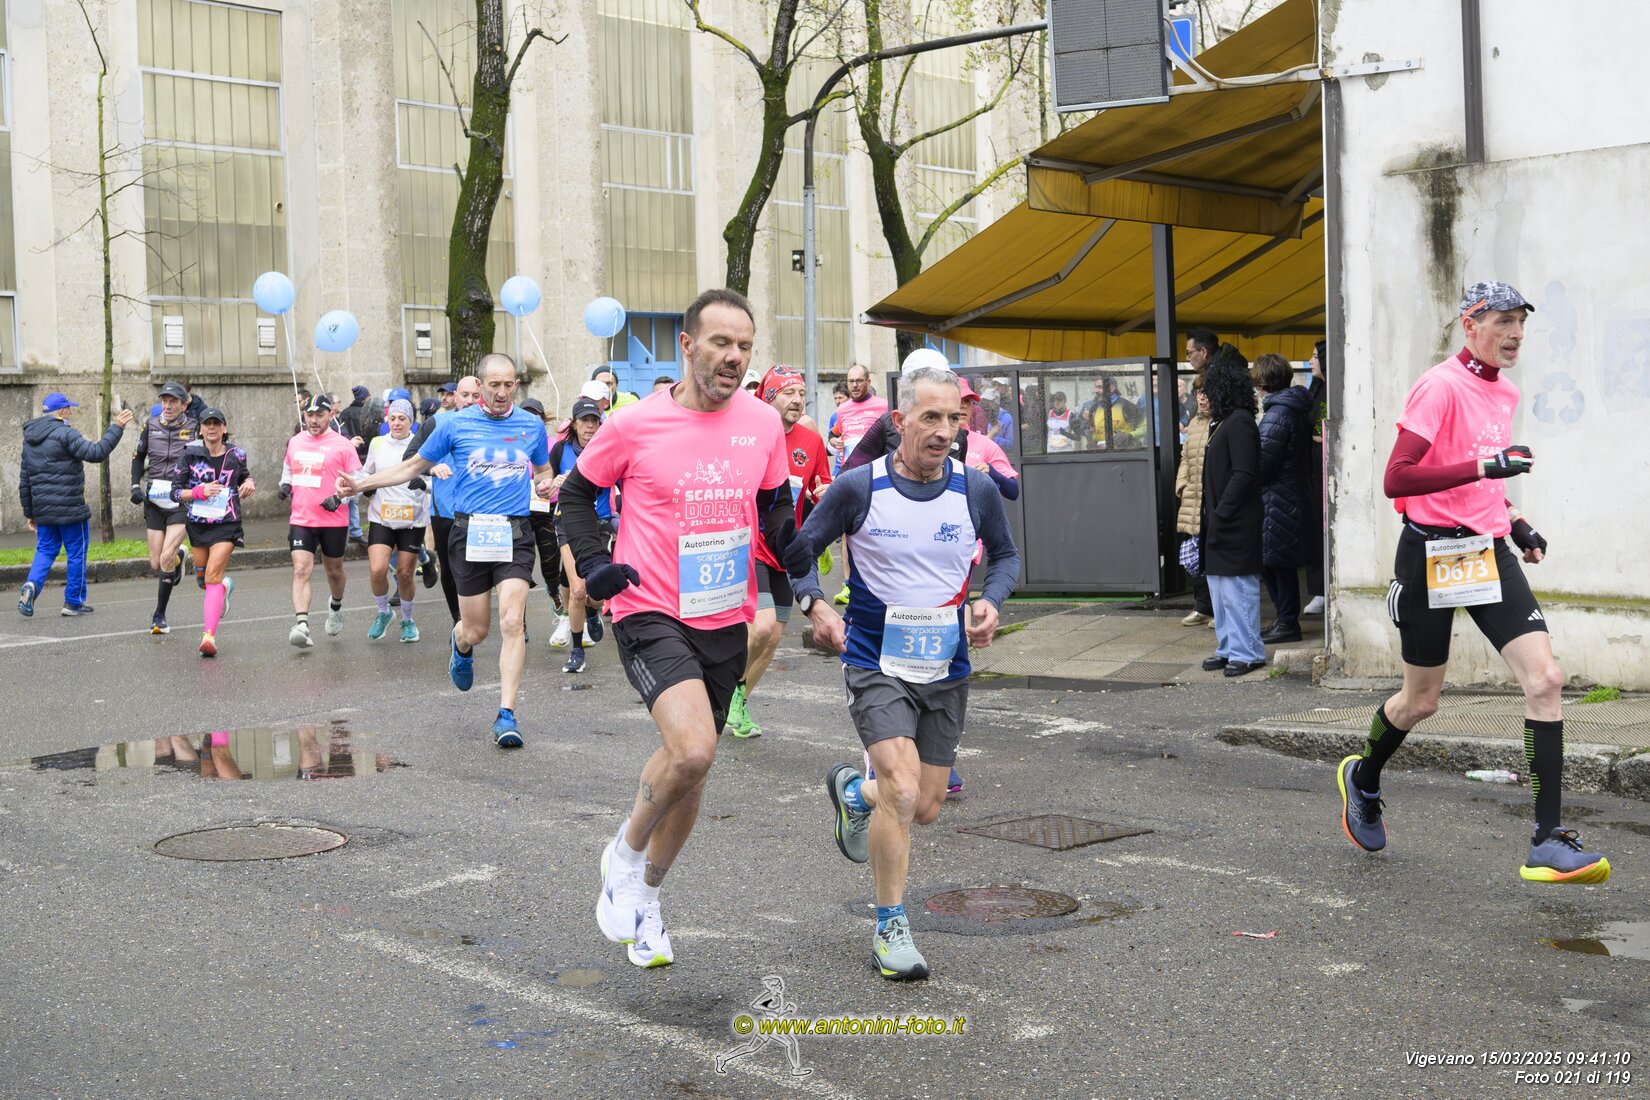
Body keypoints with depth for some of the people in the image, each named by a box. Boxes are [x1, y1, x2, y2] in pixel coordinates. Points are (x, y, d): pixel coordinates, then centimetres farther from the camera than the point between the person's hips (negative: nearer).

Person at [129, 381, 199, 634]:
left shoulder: (194, 427, -3)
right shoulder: (151, 425, 5)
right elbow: (139, 456, 18)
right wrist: (136, 485, 5)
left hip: (181, 501, -3)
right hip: (154, 501, 3)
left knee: (166, 558, -16)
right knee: (155, 565, 3)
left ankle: (159, 615, -2)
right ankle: (179, 556, 40)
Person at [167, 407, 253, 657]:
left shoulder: (236, 455, 1)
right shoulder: (190, 454, -3)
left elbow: (245, 476, 22)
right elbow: (175, 492, -4)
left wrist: (249, 485, -1)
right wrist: (199, 491, -22)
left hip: (226, 524, -2)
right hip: (197, 523, 2)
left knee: (213, 575, -17)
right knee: (202, 573, 17)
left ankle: (209, 636, -24)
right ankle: (226, 584, 54)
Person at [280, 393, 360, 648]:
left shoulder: (342, 445, -6)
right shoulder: (294, 442, 9)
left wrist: (339, 498, -19)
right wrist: (285, 484, 6)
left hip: (334, 521, -2)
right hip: (301, 519, 2)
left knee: (334, 570, 16)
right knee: (301, 570, -14)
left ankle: (336, 606, 46)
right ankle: (302, 625, -23)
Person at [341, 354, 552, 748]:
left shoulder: (532, 426, 7)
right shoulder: (454, 424, 3)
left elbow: (543, 470, 24)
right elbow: (415, 466, 14)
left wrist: (545, 484, 2)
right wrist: (362, 483, 9)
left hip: (515, 534, 0)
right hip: (469, 533, 0)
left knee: (512, 623, -14)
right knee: (476, 631, 4)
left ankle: (506, 715, -10)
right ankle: (460, 645, 44)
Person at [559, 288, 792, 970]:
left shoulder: (763, 424, 1)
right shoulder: (636, 426, -9)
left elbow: (774, 505, 16)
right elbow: (577, 490, 7)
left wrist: (787, 538, -5)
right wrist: (592, 562, -6)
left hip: (726, 619, 5)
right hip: (651, 613, -5)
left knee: (690, 766, 15)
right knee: (693, 749, -27)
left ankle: (645, 898, 38)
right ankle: (625, 856, 2)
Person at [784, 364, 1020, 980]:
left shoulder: (976, 491, -5)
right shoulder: (858, 488, -11)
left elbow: (1006, 555, 13)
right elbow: (800, 551, 1)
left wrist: (989, 603, -6)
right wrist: (815, 607, -16)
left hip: (947, 671, 4)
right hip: (876, 666, -4)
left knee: (925, 808, 10)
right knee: (902, 791, -20)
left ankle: (853, 791, 46)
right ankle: (891, 930, -1)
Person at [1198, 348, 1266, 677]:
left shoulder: (1239, 422, -14)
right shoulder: (1220, 422, 15)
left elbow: (1243, 475, -20)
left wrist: (1219, 515, -19)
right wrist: (1207, 517, 11)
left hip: (1235, 525, -10)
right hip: (1219, 524, 10)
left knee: (1237, 589, -4)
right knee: (1219, 589, 13)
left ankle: (1246, 653, 3)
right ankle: (1229, 649, 21)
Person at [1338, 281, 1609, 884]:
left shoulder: (1505, 391, 13)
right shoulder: (1440, 387, -12)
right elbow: (1396, 480, -22)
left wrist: (1515, 522, 16)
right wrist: (1484, 466, -27)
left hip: (1489, 551, 7)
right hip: (1432, 555, -6)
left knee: (1545, 680, -10)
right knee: (1421, 700, 7)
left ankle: (1549, 842, -9)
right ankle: (1363, 778, 39)